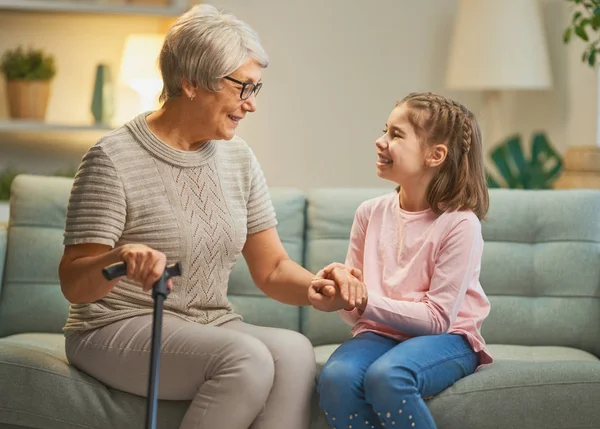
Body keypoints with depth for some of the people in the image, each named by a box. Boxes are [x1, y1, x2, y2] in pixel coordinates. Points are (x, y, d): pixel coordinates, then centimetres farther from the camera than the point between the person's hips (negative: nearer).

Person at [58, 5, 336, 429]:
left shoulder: (239, 159, 9)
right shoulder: (115, 157, -10)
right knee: (248, 359, -31)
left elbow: (272, 268, 8)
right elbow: (74, 285, -11)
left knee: (295, 351, -26)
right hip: (118, 329, -5)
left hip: (212, 327, 5)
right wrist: (120, 260, -34)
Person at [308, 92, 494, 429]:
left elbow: (438, 318, -14)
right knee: (335, 376, -29)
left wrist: (366, 301, -21)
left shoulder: (459, 224, -12)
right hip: (381, 333, 4)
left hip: (446, 338, -4)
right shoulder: (371, 213, 3)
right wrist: (337, 283, -15)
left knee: (386, 376, -36)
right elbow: (355, 309, 8)